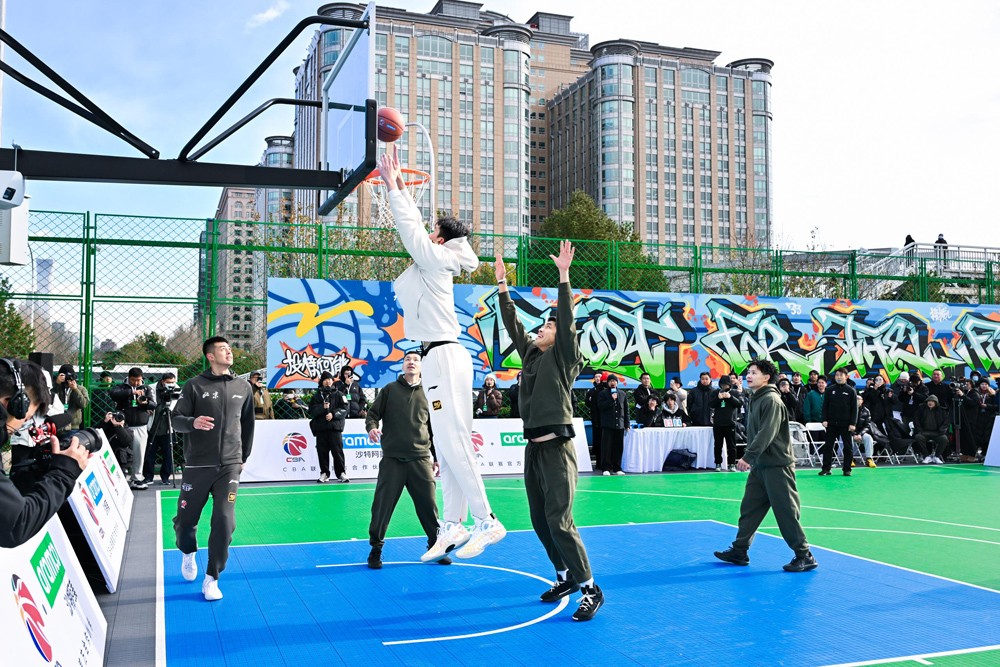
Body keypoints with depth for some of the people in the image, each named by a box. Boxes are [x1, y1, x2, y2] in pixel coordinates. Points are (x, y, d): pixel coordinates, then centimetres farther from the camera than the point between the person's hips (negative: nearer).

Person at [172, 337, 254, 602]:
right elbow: (176, 419, -3)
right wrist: (192, 422, -25)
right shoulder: (195, 386, -2)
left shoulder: (243, 387, 7)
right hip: (197, 465, -1)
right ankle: (188, 553, 41)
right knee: (185, 520, 7)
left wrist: (243, 456, 19)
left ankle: (211, 579, 6)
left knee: (224, 522, -8)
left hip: (229, 466, 2)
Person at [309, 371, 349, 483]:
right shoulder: (316, 396, 13)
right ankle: (324, 473, 10)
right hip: (320, 428, 2)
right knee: (322, 451, 2)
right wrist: (323, 407, -14)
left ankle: (341, 473, 0)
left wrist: (333, 414, -13)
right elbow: (312, 411, 2)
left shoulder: (339, 394, 9)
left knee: (337, 450, -6)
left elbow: (344, 409, 0)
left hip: (335, 427, -2)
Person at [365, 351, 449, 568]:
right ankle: (376, 548, 14)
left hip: (421, 459, 1)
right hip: (392, 459, -1)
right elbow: (372, 413, 6)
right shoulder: (390, 390, 7)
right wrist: (372, 427, -16)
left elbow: (434, 428, 16)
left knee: (429, 505, 3)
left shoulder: (426, 394, 11)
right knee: (382, 505, 0)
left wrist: (437, 457, 15)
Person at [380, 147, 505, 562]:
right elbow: (414, 226, 25)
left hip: (443, 357, -10)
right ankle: (453, 526, 11)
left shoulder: (436, 259, -6)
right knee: (445, 447, 8)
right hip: (441, 357, 10)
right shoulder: (435, 263, 17)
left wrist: (392, 187, 3)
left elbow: (410, 227, -7)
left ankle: (486, 521, -8)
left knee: (452, 443, -11)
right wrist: (400, 185, 28)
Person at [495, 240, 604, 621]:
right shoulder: (530, 355, 14)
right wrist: (502, 284, 18)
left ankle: (590, 589, -3)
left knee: (559, 521, -11)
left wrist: (563, 275, -19)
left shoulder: (564, 357, -3)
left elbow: (567, 319, -14)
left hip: (556, 448, -7)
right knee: (540, 521, 12)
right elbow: (511, 324, 18)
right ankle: (565, 576, 27)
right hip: (533, 448, 8)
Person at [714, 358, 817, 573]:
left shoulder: (771, 400, -15)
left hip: (776, 466, -9)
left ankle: (804, 557, 5)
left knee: (786, 512, -4)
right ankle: (739, 551, 18)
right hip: (759, 466, 9)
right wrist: (750, 459, 15)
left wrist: (748, 457, -25)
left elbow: (766, 434, -23)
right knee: (749, 507, 11)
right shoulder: (756, 399, 14)